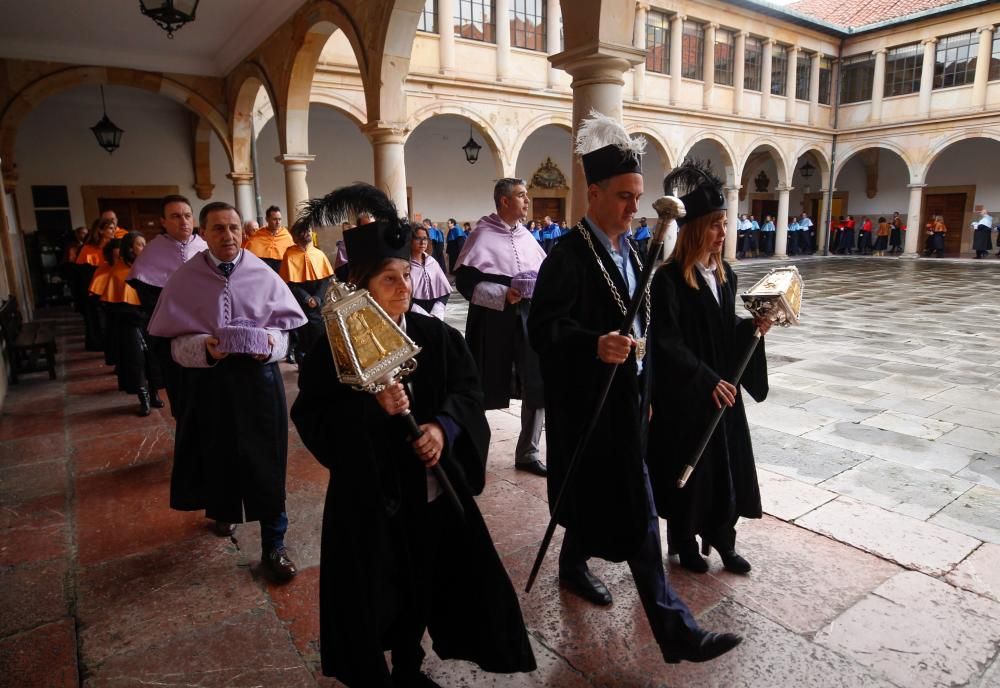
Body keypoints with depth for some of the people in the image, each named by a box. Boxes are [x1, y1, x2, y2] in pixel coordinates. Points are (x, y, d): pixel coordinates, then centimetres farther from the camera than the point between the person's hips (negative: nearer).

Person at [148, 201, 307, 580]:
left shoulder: (264, 275, -3)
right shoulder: (184, 279, -3)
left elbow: (285, 327, 2)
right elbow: (177, 340, -2)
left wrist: (271, 344, -17)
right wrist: (204, 347, -21)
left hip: (258, 377, 0)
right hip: (208, 379, 1)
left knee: (265, 461, 4)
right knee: (217, 454, 16)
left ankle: (273, 546, 18)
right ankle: (223, 509, 49)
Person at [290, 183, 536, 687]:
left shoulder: (437, 337, -1)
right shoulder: (335, 348, -10)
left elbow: (468, 392, -1)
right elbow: (312, 420, -12)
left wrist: (443, 427, -20)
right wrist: (371, 406, -27)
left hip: (430, 486, 4)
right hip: (368, 493, -3)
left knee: (424, 583, 18)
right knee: (373, 597, 11)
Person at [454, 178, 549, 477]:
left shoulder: (527, 236, 12)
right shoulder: (482, 235, -7)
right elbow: (464, 280, -11)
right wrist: (502, 295, -19)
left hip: (529, 320, 6)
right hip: (493, 322, -5)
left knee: (537, 387, 5)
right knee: (483, 391, 6)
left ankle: (528, 453, 21)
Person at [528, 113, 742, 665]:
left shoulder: (627, 250, 10)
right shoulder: (568, 256, -17)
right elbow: (543, 328, -22)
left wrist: (644, 388, 18)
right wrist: (595, 346, -39)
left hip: (624, 397, 9)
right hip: (592, 402, -9)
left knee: (596, 495, 23)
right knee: (637, 514, -3)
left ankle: (573, 567, 46)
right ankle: (674, 629, 8)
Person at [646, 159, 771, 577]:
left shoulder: (725, 274, 6)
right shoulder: (668, 279, -17)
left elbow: (726, 329, 14)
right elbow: (667, 344, -19)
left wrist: (753, 326, -6)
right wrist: (707, 380, -20)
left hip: (721, 386, 7)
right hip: (684, 393, -7)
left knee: (727, 463, 13)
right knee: (688, 466, 7)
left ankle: (721, 538, 30)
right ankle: (683, 542, 27)